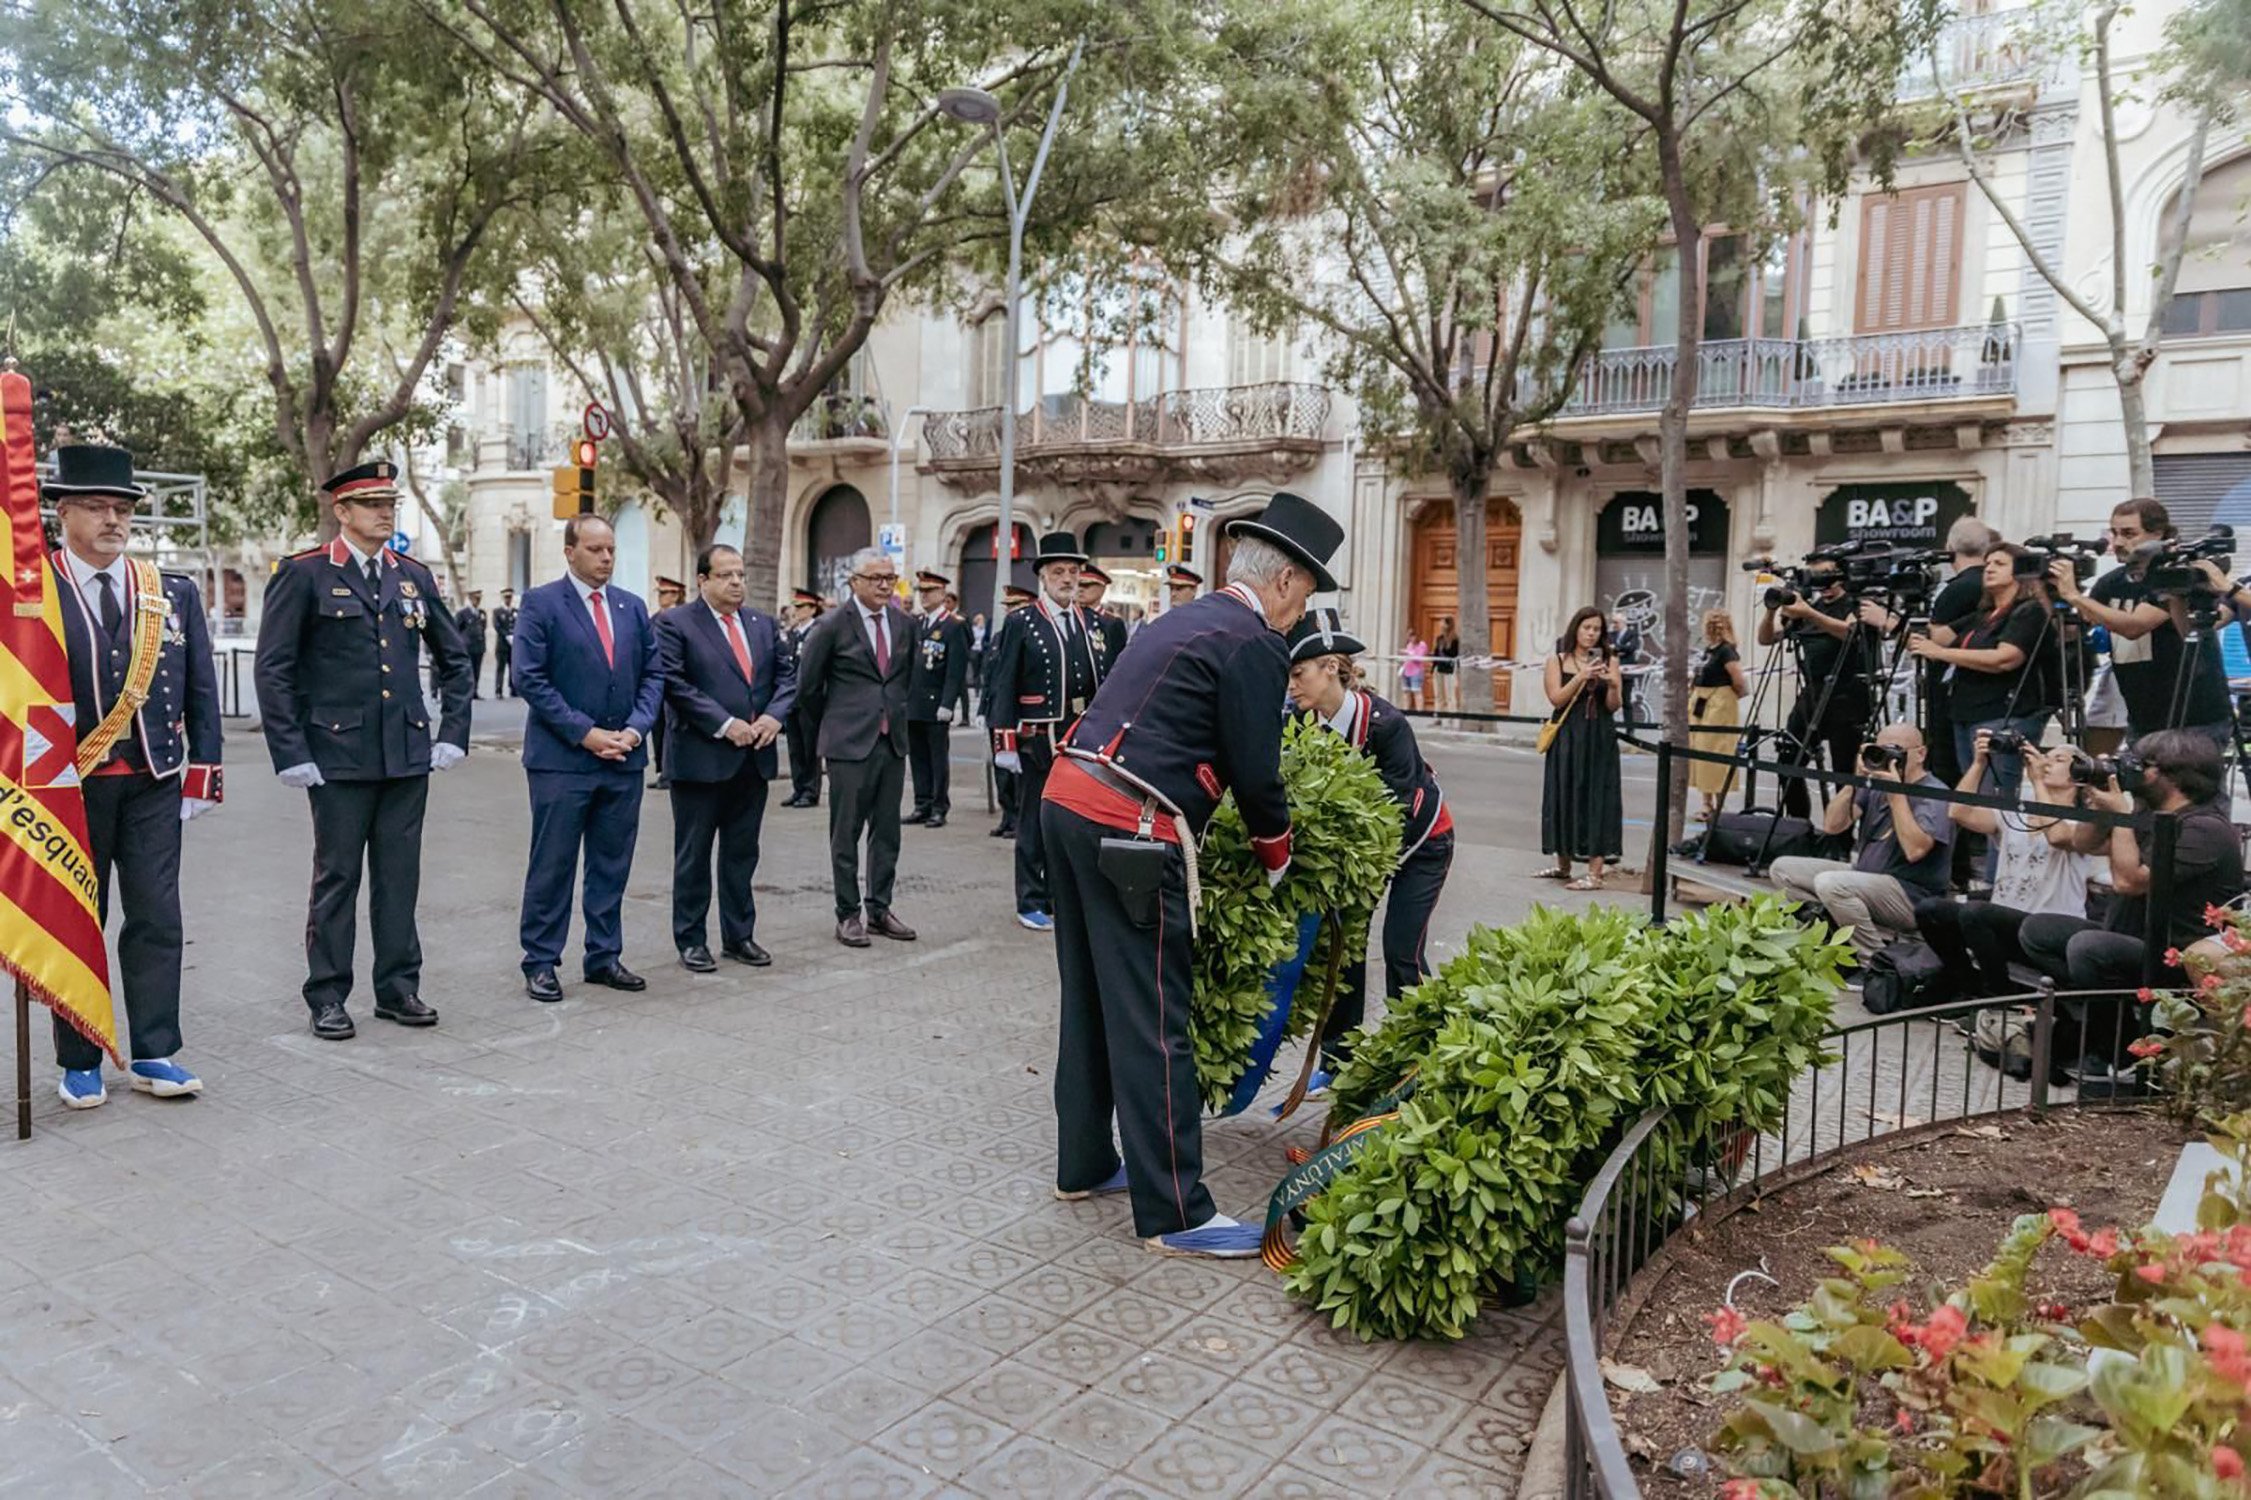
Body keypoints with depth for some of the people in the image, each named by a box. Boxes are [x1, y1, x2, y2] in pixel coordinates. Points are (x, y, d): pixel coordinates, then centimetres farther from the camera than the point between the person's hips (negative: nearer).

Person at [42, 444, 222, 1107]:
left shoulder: (173, 594, 8)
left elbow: (201, 691, 9)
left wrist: (201, 774, 4)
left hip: (154, 781, 2)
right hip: (68, 782, -2)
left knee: (157, 921, 4)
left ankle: (154, 1056, 13)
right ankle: (79, 1063, 18)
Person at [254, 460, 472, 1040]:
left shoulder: (414, 576, 10)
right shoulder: (304, 574, -3)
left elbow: (455, 659, 17)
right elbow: (272, 668, -5)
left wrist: (453, 733, 8)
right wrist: (290, 753, -10)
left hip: (408, 754, 4)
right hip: (338, 756, -4)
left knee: (400, 876, 9)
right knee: (337, 876, 4)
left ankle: (398, 987, 20)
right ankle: (327, 997, 15)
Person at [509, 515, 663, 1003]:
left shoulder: (633, 606, 12)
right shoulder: (540, 603, -4)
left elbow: (652, 674, 11)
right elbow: (529, 678, -10)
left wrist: (635, 727, -5)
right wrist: (585, 733, -14)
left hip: (623, 758, 5)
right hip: (561, 759, -5)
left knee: (612, 866, 11)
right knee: (552, 866, 2)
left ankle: (604, 957, 22)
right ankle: (540, 963, 13)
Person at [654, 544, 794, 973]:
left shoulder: (764, 623, 12)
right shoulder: (675, 624, -6)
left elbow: (787, 673, 10)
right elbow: (673, 683, -15)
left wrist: (774, 715, -8)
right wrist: (724, 724, -19)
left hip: (754, 758, 5)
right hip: (700, 758, -5)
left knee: (742, 852, 13)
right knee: (693, 855, 6)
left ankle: (739, 935, 24)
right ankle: (691, 941, 16)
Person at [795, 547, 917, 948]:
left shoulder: (905, 625, 7)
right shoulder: (833, 627, -7)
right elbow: (807, 685, 0)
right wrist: (833, 724, 9)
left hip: (893, 741, 5)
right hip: (849, 745, -5)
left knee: (887, 832, 9)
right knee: (846, 833, 2)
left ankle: (879, 909, 20)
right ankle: (848, 915, 11)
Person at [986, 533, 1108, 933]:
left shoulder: (1094, 624, 11)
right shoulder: (1020, 624, -2)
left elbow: (1105, 683, 13)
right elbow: (1003, 687, -5)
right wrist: (1004, 744, -9)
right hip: (1037, 745, -4)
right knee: (1034, 825, 4)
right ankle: (1033, 904, 14)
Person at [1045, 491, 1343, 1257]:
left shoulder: (1184, 619, 20)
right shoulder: (1254, 645, -7)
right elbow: (1256, 773, -7)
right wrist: (1279, 861, 10)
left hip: (1067, 801, 10)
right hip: (1129, 831, -10)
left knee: (1090, 998, 18)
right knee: (1152, 1021, -3)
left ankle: (1084, 1163, 32)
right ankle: (1175, 1214, 6)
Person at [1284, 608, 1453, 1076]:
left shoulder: (1384, 723, -32)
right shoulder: (1306, 721, -15)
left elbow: (1399, 810, -30)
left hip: (1419, 839, -5)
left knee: (1402, 950, -10)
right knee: (1343, 939, -1)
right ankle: (1338, 1060, 10)